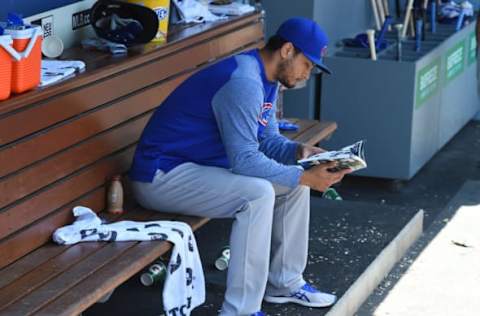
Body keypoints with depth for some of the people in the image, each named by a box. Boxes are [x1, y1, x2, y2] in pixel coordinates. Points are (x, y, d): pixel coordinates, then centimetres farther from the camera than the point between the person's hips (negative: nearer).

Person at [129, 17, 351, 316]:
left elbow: (267, 140, 13)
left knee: (295, 180, 7)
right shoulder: (243, 81, -26)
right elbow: (244, 160, -28)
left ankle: (284, 282, 18)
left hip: (198, 166, 10)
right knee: (258, 194, -29)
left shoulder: (266, 78, 6)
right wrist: (304, 177, -25)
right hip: (162, 177, -10)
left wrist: (299, 151, -7)